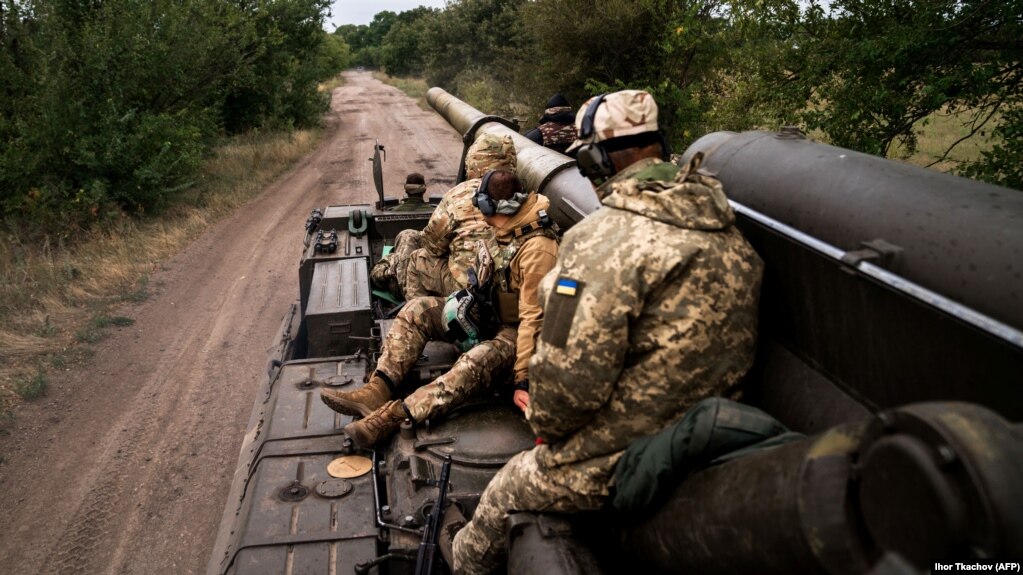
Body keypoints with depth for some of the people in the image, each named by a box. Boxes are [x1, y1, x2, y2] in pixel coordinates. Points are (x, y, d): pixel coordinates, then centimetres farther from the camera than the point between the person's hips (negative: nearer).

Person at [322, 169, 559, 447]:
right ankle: (378, 391, -22)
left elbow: (533, 317, -28)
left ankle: (395, 415, -45)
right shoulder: (506, 228, 0)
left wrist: (523, 379, -29)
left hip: (513, 330, -8)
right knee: (417, 309, -8)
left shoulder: (536, 248, -26)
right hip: (489, 313, 9)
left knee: (479, 361, -39)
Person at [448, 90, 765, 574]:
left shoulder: (605, 238, -25)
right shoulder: (729, 234, 0)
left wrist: (545, 423, -5)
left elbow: (569, 374, -29)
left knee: (503, 496, 20)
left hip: (619, 468, -7)